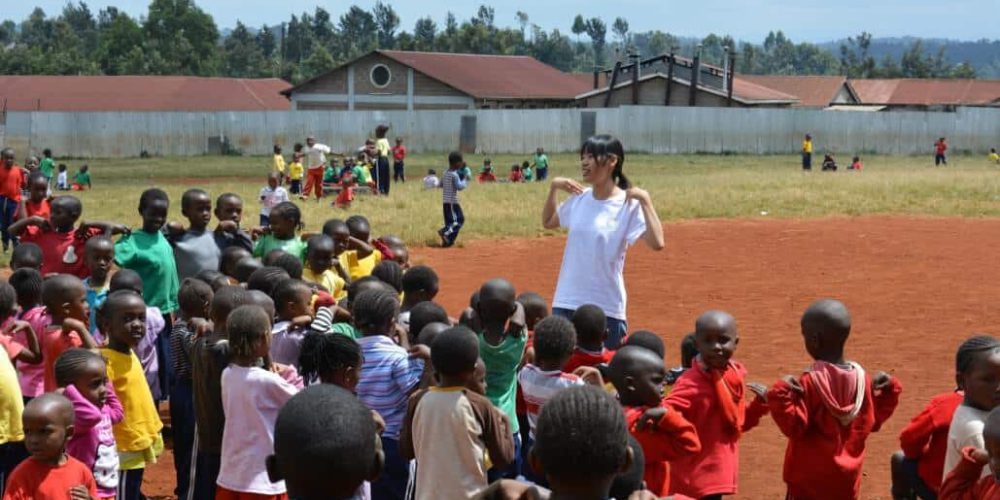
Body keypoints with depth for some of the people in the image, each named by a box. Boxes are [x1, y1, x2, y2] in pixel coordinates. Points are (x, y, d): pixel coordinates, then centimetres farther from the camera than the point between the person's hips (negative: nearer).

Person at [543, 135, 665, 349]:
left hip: (606, 307, -5)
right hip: (565, 302, 5)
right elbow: (548, 222, 24)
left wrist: (645, 200, -24)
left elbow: (657, 243, -23)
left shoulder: (629, 205, -10)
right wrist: (553, 188, 12)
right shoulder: (579, 199, 6)